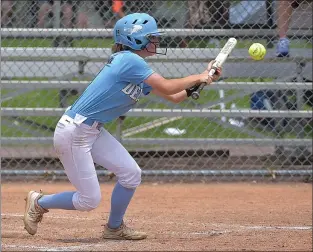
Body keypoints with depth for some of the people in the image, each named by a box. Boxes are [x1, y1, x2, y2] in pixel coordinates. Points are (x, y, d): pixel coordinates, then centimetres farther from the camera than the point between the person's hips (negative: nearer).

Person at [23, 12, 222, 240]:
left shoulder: (136, 68, 11)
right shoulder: (129, 60, -18)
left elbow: (174, 97, 12)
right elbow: (168, 87, -21)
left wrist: (201, 81, 0)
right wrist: (198, 77, -8)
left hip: (94, 132, 9)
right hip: (73, 133, -9)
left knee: (131, 173, 3)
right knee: (89, 200, -4)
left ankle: (114, 228, 21)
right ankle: (39, 203, 19)